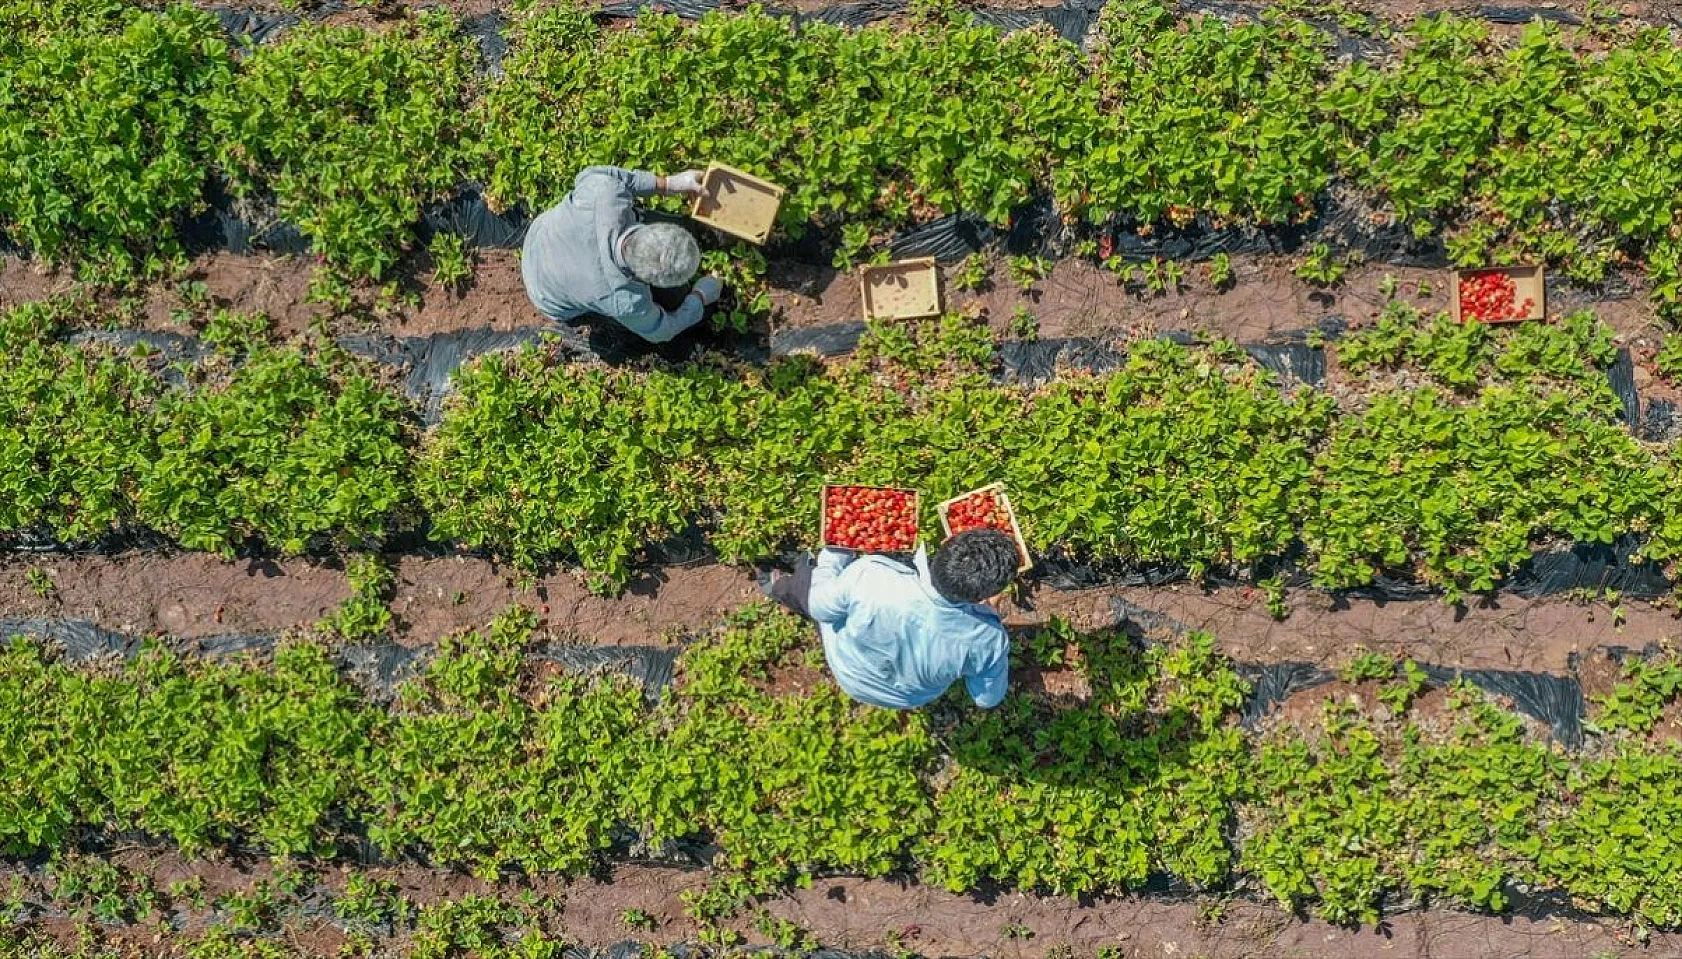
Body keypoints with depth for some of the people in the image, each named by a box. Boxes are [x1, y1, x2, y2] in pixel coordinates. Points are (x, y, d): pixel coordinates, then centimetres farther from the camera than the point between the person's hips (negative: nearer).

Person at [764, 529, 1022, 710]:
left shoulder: (869, 576, -42)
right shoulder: (989, 639, -39)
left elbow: (821, 608, -19)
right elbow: (988, 698, -17)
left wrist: (829, 567, 2)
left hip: (848, 671, -1)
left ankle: (781, 589, 55)